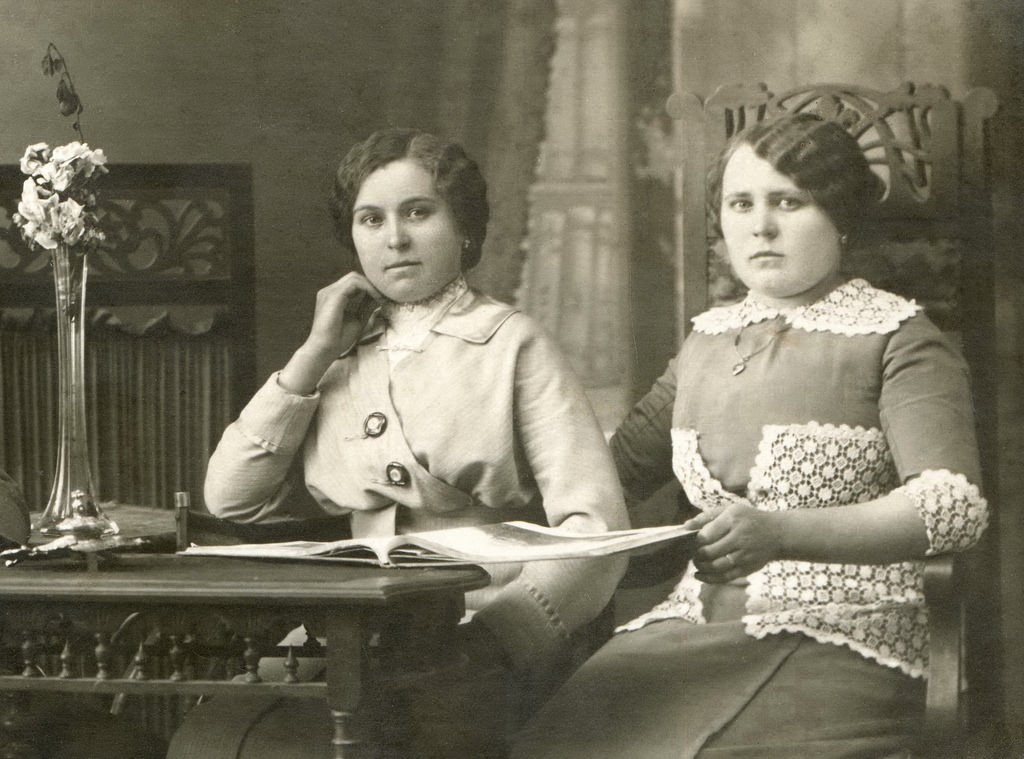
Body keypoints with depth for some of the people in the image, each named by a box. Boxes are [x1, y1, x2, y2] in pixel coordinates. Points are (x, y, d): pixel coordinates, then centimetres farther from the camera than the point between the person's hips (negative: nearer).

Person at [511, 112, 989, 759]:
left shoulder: (894, 337, 1)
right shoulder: (710, 338, 20)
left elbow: (956, 507, -12)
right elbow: (622, 461, 30)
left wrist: (779, 534, -25)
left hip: (837, 640, -5)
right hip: (692, 626, 5)